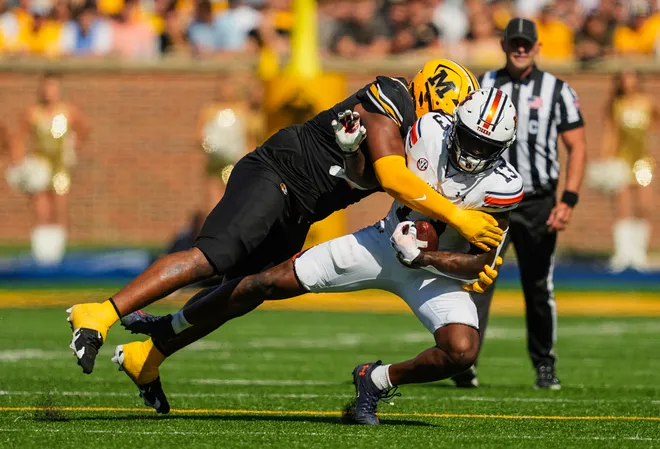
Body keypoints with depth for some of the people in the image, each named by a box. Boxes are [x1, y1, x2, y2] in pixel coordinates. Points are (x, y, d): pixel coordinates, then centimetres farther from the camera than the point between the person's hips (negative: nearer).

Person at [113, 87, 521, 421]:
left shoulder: (501, 187, -26)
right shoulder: (431, 131, -17)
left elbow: (480, 265, -21)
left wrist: (422, 256, -30)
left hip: (438, 269, -2)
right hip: (386, 241, 2)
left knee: (462, 352, -29)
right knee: (272, 283, -2)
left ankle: (377, 381, 1)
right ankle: (165, 335, 16)